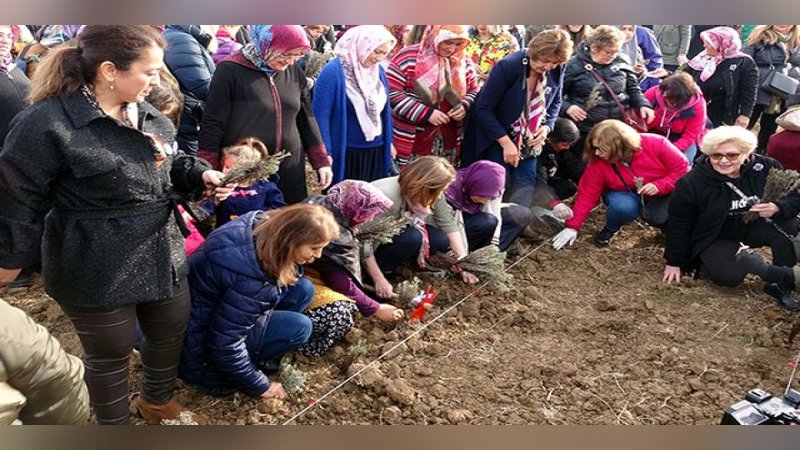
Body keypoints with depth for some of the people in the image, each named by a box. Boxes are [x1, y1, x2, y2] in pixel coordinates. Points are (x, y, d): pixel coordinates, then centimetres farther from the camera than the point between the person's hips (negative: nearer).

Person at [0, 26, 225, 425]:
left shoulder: (152, 118, 2)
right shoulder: (46, 124, -21)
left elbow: (169, 168, 18)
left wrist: (200, 175, -2)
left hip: (163, 256, 7)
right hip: (96, 272, -7)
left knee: (170, 333, 22)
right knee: (110, 353, 13)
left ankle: (157, 401, 51)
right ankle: (114, 422, 41)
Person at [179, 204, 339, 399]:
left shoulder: (262, 225, -13)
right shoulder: (250, 280, -37)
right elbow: (224, 346, -28)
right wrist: (260, 387, -16)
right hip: (201, 346, -9)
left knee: (302, 289, -3)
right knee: (299, 327, -17)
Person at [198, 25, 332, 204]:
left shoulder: (294, 71, 6)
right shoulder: (231, 70, -9)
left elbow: (306, 118, 12)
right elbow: (212, 126, -8)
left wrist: (321, 161, 8)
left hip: (290, 172, 5)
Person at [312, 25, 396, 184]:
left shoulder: (378, 70, 7)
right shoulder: (334, 71, -14)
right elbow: (321, 115, -14)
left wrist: (389, 141, 17)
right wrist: (325, 153, -15)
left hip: (376, 152, 6)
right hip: (345, 154, -6)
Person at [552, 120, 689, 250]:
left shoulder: (656, 144, -25)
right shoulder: (597, 163, -19)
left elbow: (682, 168, -16)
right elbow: (587, 194, -15)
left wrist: (659, 186, -32)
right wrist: (572, 226, -20)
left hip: (663, 194, 0)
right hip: (627, 195, 1)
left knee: (658, 217, -32)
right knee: (623, 207, -35)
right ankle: (610, 229, 0)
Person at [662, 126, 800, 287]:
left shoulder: (767, 168, -15)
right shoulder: (691, 183, -21)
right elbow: (678, 224, -10)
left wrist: (776, 208, -30)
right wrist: (674, 262, -4)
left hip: (754, 228, 3)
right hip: (715, 238, -3)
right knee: (730, 276, -28)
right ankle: (703, 264, 7)